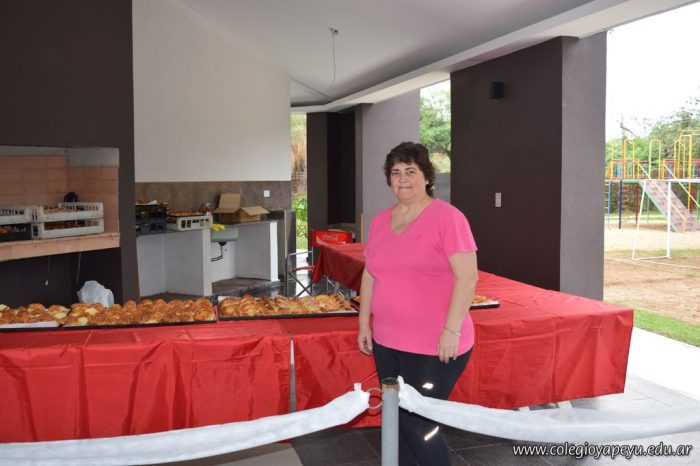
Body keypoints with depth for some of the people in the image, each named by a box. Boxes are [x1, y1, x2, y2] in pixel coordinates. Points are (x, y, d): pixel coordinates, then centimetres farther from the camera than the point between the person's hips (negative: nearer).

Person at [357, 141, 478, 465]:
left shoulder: (447, 217, -9)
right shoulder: (380, 221, 10)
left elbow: (467, 277, -14)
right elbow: (369, 275, 17)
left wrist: (451, 330, -18)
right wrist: (365, 324, 14)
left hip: (434, 348, -6)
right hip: (386, 343, 6)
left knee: (418, 426, -3)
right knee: (396, 423, 13)